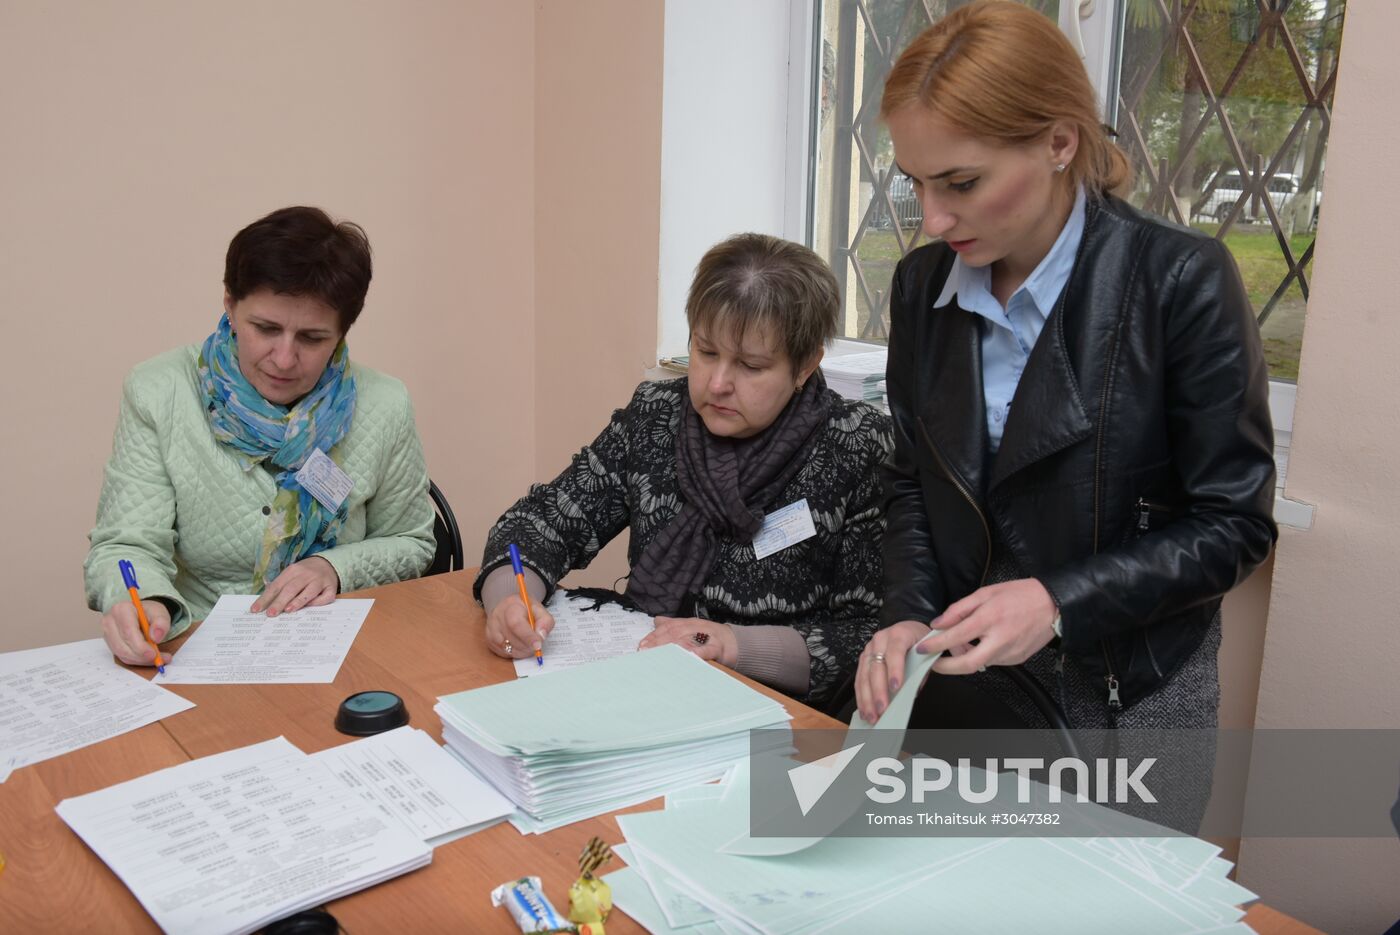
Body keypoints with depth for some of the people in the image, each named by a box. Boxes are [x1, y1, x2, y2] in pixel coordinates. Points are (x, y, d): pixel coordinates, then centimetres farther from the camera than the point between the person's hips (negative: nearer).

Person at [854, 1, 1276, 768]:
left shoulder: (1181, 280, -16)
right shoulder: (921, 283, -3)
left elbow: (1234, 525, -13)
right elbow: (912, 481, 6)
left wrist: (1060, 603, -24)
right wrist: (908, 617, -10)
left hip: (1128, 700, -4)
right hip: (957, 683, 4)